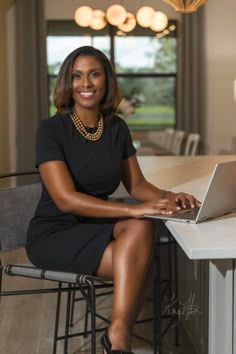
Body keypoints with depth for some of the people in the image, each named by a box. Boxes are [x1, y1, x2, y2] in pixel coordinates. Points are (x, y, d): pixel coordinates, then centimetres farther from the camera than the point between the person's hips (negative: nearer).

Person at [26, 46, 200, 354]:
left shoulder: (117, 128, 4)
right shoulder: (52, 129, -13)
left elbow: (137, 184, 7)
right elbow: (66, 199, -23)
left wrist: (166, 197, -16)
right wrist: (134, 209, -31)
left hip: (98, 225, 5)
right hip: (54, 233, -5)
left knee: (141, 228, -29)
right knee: (140, 264, -26)